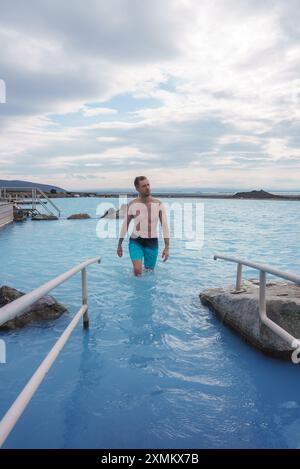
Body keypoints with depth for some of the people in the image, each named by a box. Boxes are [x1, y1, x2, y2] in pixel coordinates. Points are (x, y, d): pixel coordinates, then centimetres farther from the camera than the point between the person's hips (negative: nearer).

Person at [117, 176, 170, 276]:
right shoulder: (132, 204, -4)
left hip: (152, 243, 1)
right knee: (137, 270, -19)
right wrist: (119, 245, 10)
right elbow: (125, 225, 6)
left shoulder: (159, 204, -4)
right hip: (135, 242, -1)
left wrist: (167, 247, -11)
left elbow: (165, 226, -5)